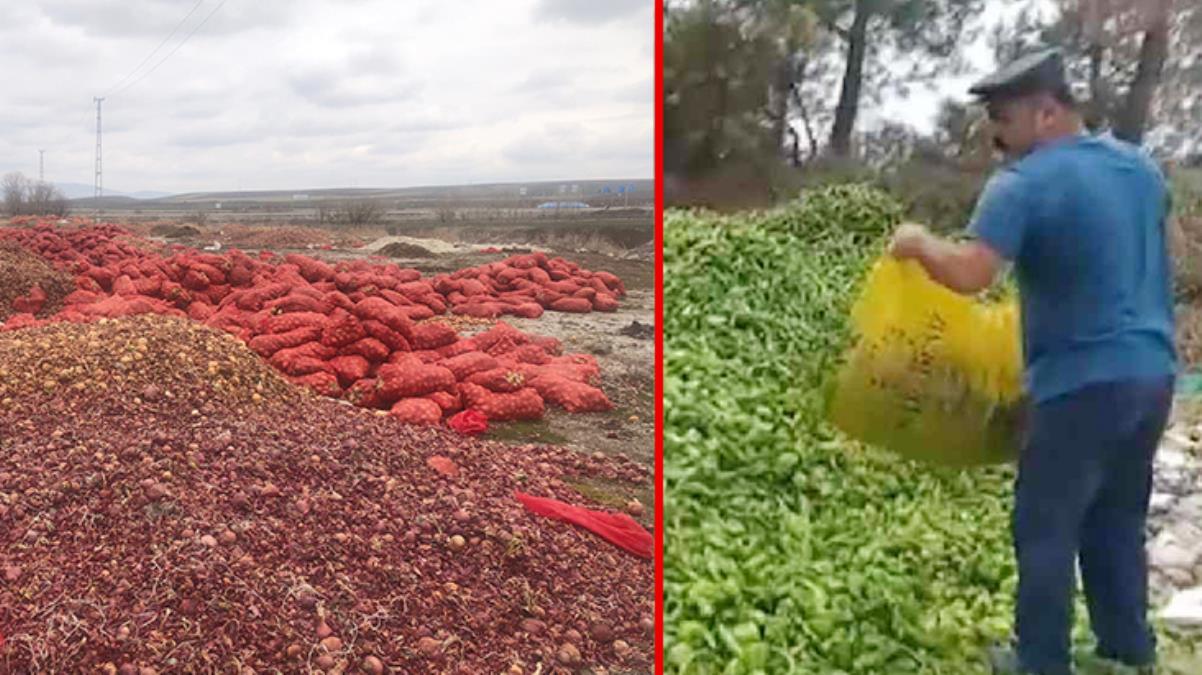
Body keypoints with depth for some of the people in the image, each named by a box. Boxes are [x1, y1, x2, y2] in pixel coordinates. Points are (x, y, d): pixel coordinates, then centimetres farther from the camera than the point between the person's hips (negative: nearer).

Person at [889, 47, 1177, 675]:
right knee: (1118, 523, 21)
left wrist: (917, 241, -11)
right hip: (1151, 374, 8)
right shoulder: (1141, 166, 10)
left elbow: (968, 275, -28)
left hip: (1083, 384, -8)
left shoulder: (1024, 184, -15)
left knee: (1045, 529, 6)